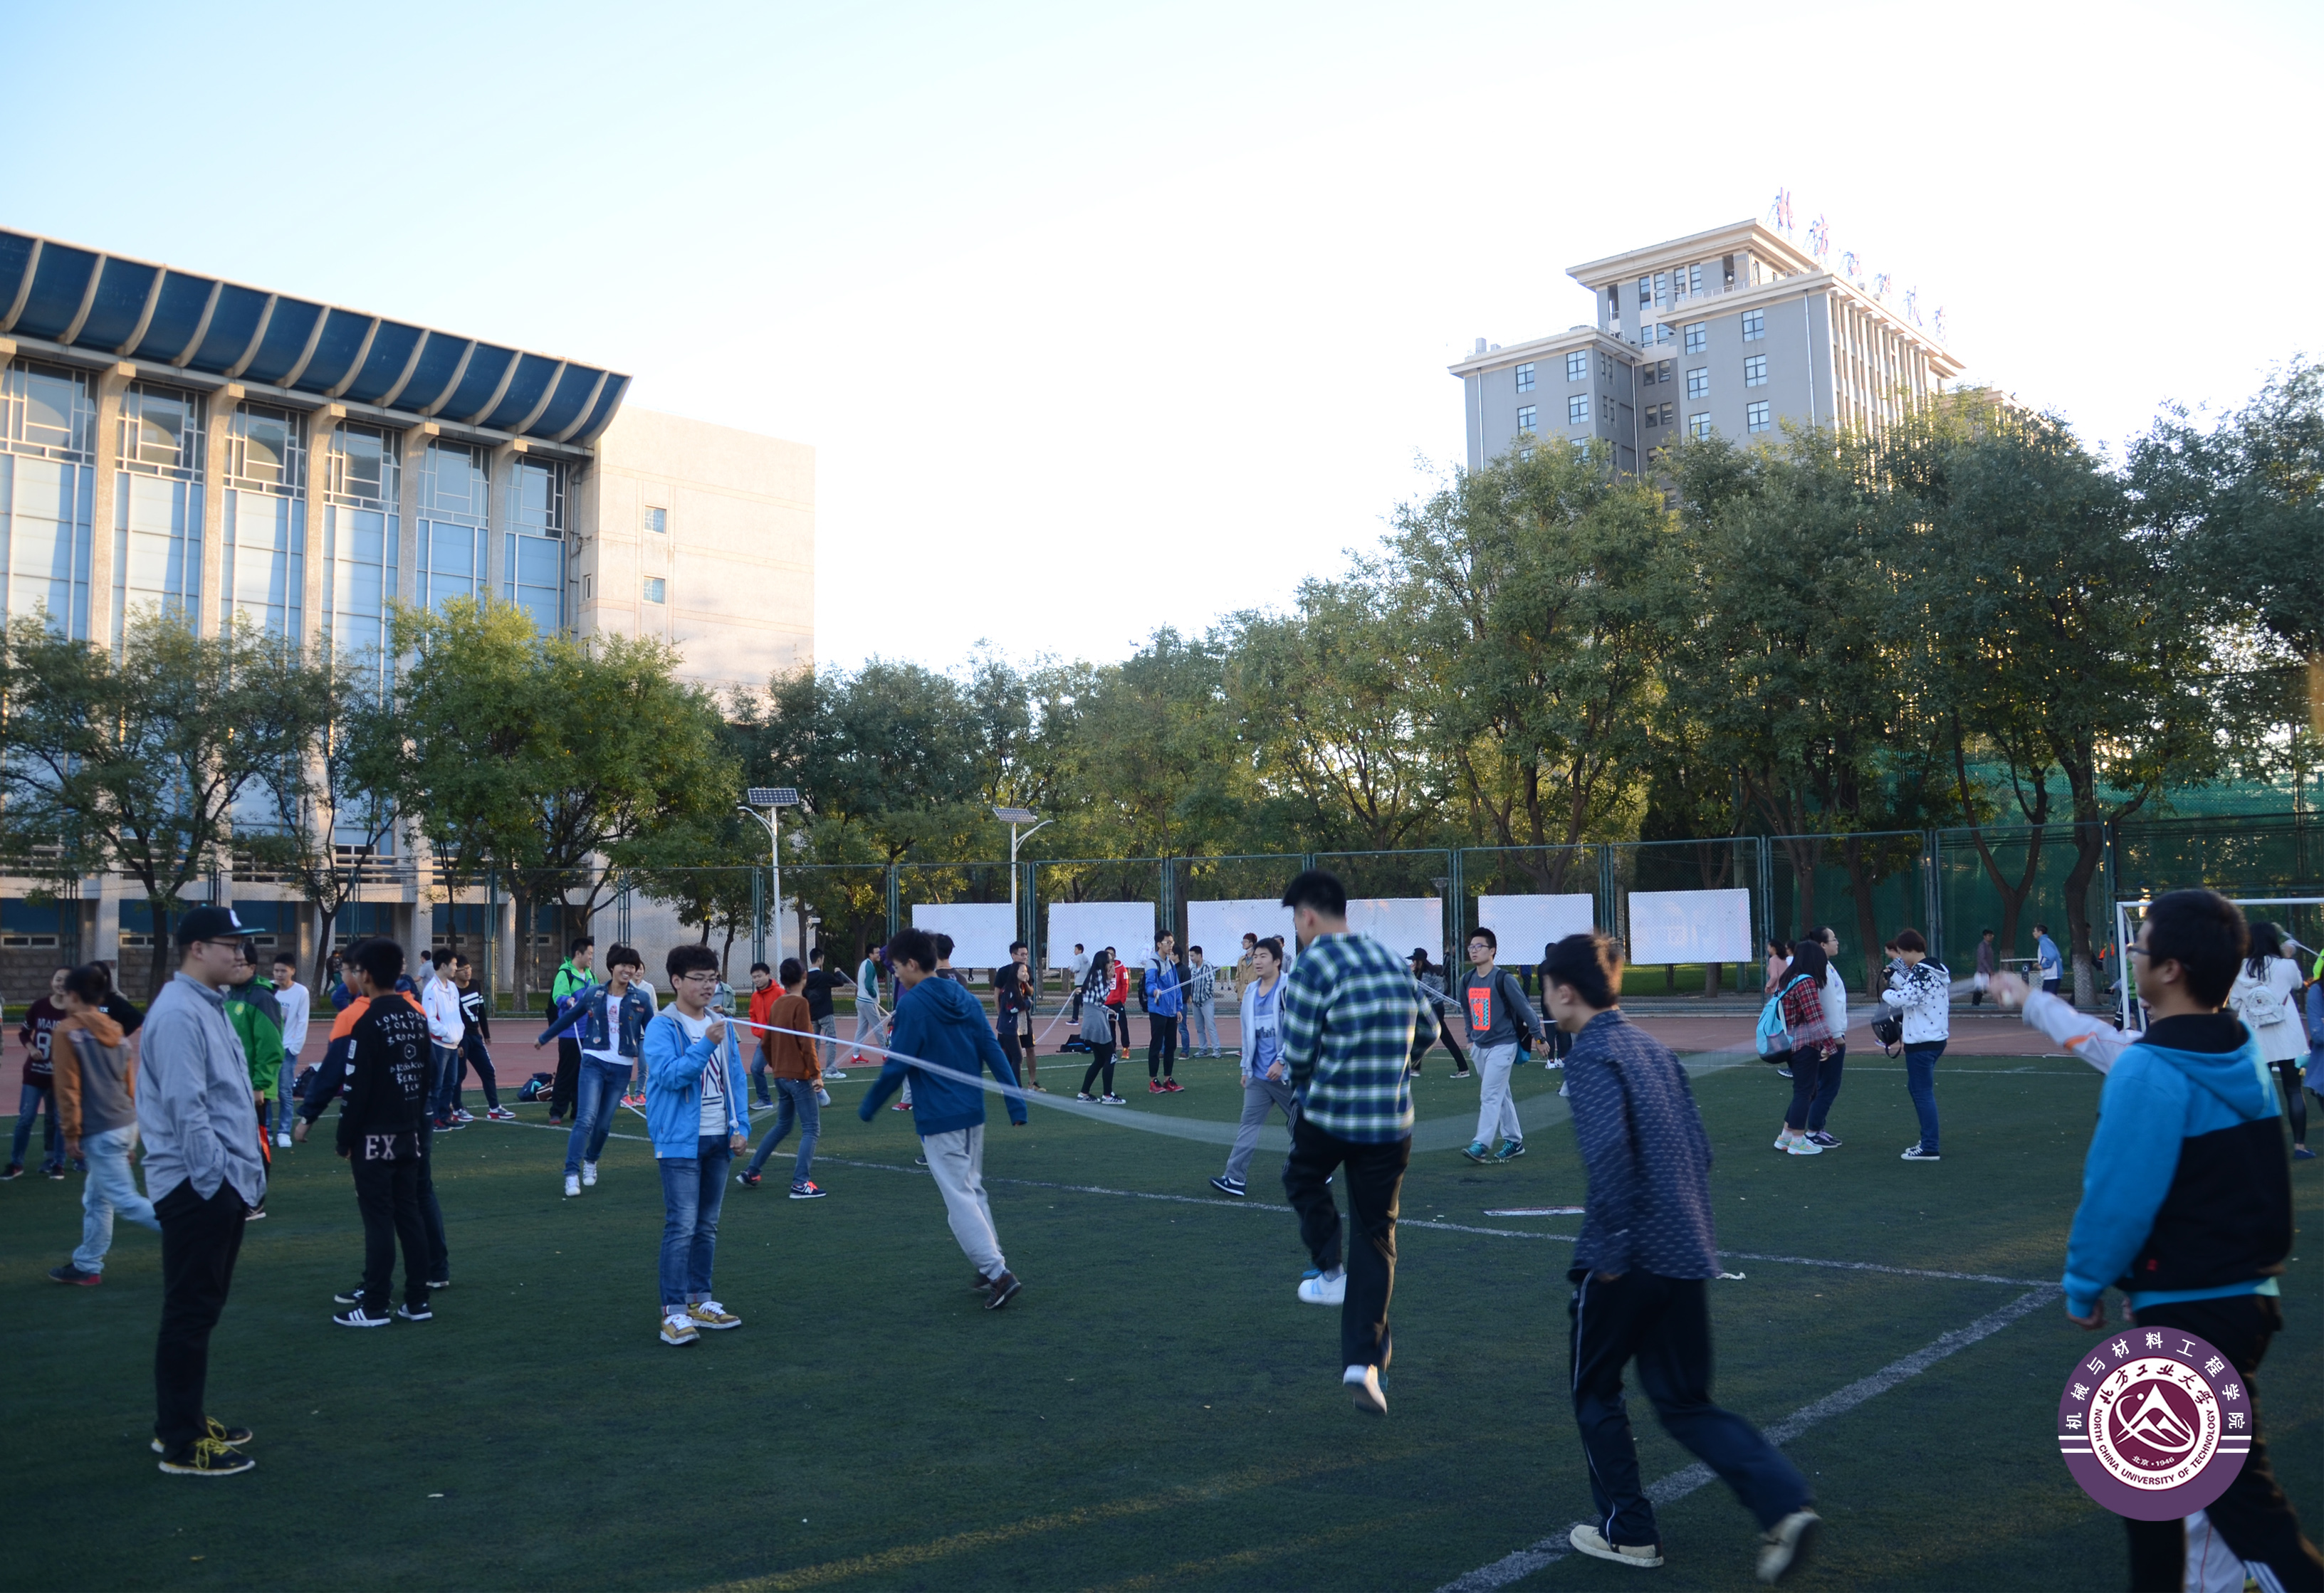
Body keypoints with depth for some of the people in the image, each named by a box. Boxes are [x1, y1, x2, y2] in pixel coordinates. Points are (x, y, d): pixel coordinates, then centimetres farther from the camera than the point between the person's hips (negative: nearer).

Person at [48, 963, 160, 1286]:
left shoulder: (66, 1031, -8)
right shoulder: (115, 1030, 11)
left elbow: (68, 1087, -12)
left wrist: (71, 1133, -7)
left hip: (100, 1132, -8)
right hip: (125, 1125, 8)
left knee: (124, 1200, -5)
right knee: (96, 1198, 17)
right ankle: (87, 1266, 23)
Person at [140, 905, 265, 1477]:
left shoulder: (211, 1007, 15)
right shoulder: (178, 1015, -17)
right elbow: (187, 1108, -22)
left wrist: (244, 1171, 19)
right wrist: (213, 1177, -20)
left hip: (224, 1183, 10)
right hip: (196, 1187, -10)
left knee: (204, 1307, 17)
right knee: (190, 1313, -3)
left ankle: (184, 1420, 29)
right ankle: (182, 1444, 5)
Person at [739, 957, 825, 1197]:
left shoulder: (776, 1004, 10)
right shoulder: (801, 1004, -13)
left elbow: (765, 1043, 14)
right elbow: (807, 1043, -18)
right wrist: (816, 1073, -16)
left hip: (781, 1076, 8)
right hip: (799, 1076, -8)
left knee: (782, 1126, 22)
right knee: (812, 1130, -4)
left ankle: (751, 1172, 25)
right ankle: (800, 1184, -11)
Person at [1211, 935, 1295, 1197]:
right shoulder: (1251, 991, 9)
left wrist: (1282, 1061, -19)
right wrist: (1246, 1068, 17)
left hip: (1285, 1073, -6)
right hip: (1258, 1075, 6)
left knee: (1300, 1124, 8)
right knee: (1249, 1124, -1)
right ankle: (1235, 1178, -5)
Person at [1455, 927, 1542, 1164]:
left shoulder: (1503, 979, -14)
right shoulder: (1466, 981, 5)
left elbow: (1524, 1007, -10)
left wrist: (1537, 1036, -6)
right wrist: (1471, 1038, 21)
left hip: (1503, 1045, -7)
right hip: (1479, 1046, 7)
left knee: (1490, 1095, -12)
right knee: (1500, 1095, 14)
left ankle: (1481, 1145, -14)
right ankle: (1514, 1142, 23)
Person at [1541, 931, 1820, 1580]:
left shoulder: (1591, 1055, -12)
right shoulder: (1653, 1047, 13)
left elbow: (1607, 1150, -27)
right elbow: (1698, 1146, 16)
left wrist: (1612, 1246, -20)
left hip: (1626, 1258, -8)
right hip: (1688, 1253, 8)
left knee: (1594, 1391, 14)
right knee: (1685, 1404, 15)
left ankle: (1628, 1531, 22)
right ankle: (1785, 1504, -1)